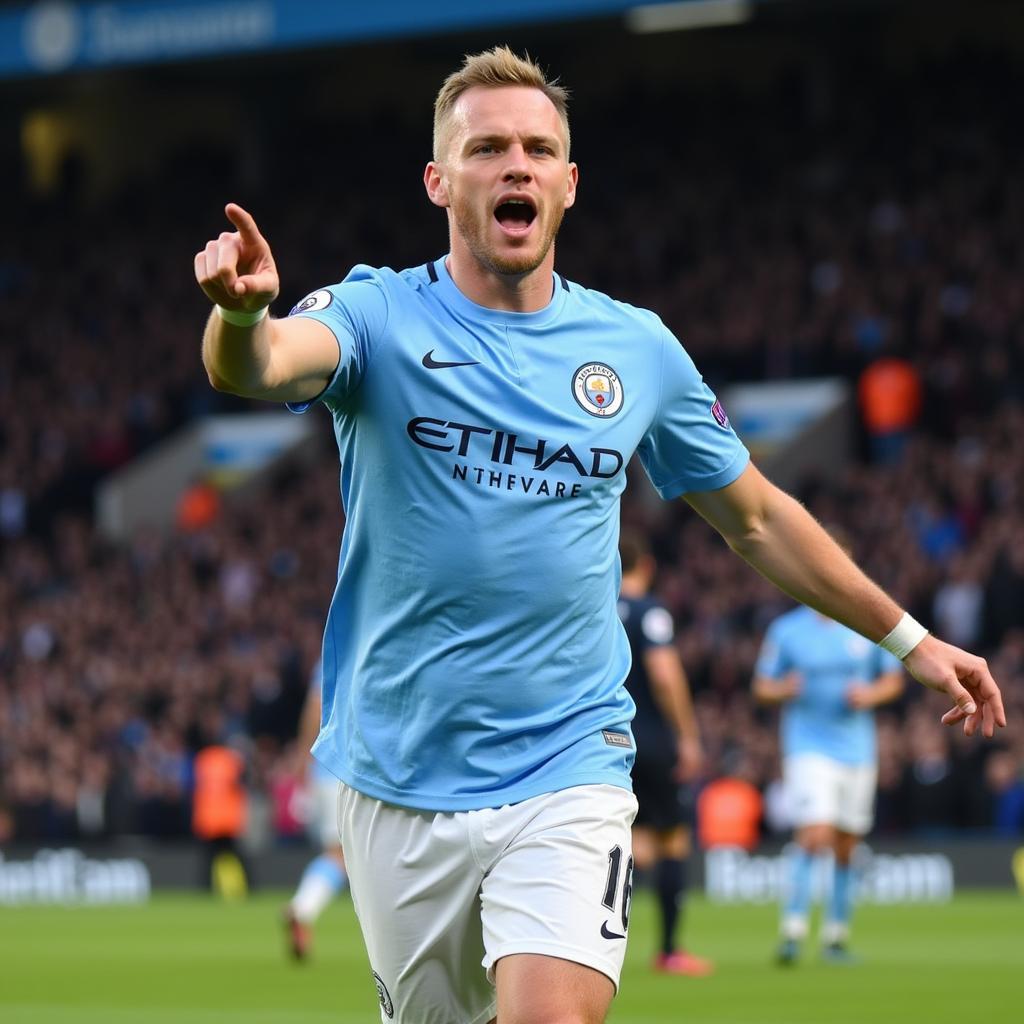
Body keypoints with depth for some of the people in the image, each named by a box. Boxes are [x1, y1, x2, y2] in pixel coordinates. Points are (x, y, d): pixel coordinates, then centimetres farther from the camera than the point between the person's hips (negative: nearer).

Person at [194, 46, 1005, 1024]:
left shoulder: (638, 349, 4)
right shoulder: (380, 317, -5)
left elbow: (756, 518, 18)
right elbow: (262, 365, -27)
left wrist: (908, 637, 18)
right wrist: (241, 313, -51)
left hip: (566, 771, 0)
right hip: (401, 787, 0)